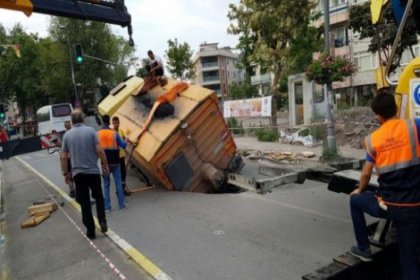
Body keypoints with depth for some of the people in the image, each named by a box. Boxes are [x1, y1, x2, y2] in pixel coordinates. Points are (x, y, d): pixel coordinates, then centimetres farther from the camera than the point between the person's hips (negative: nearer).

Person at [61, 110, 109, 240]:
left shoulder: (67, 135, 2)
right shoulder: (90, 130, -6)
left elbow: (63, 157, 3)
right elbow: (99, 150, -11)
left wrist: (65, 173, 14)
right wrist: (105, 165, 0)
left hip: (78, 173, 1)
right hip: (93, 171, -1)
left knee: (85, 203, 9)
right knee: (98, 197, 19)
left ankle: (91, 231, 14)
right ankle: (102, 222, 3)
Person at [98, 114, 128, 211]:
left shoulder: (97, 134, -2)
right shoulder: (114, 133, -5)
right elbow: (123, 145, -3)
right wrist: (126, 141, 17)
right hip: (115, 162, -1)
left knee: (106, 185, 9)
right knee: (118, 183, 8)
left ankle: (107, 207, 9)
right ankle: (121, 204, 12)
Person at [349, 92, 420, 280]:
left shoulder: (372, 139, -2)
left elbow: (366, 174, 7)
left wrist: (360, 191, 24)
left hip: (387, 205, -1)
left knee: (355, 199, 30)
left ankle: (363, 248, 32)